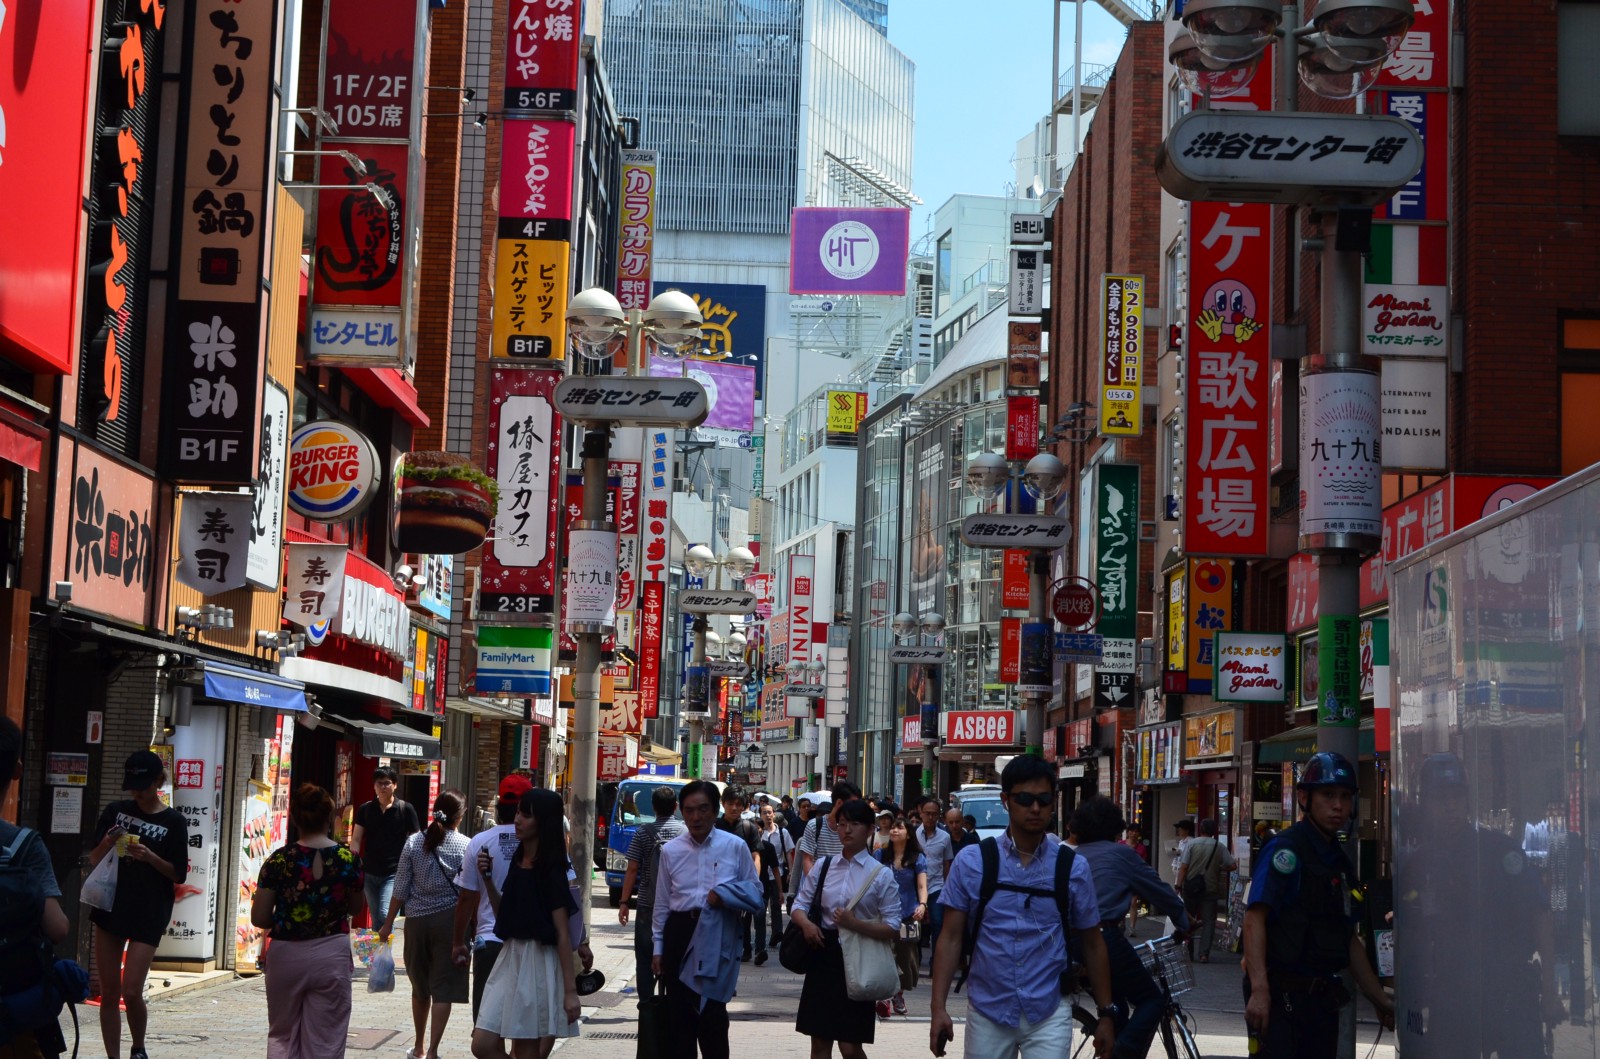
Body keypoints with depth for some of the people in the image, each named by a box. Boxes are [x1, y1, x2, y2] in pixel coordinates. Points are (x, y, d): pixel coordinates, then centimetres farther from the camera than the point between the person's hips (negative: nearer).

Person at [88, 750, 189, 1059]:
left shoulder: (173, 822, -2)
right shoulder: (115, 812, 6)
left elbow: (179, 874, -1)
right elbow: (94, 860, 11)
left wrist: (149, 857, -17)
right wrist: (107, 844, -10)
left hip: (149, 915, -4)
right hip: (110, 907, 4)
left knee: (131, 992, -9)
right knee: (109, 992, 4)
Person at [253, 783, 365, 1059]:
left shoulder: (279, 860, -7)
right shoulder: (348, 858, -6)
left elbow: (258, 918, -5)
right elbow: (356, 908, 9)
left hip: (286, 954, 0)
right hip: (331, 955, 0)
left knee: (282, 1037, 15)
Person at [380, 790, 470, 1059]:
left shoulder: (414, 842, 2)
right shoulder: (464, 845, -5)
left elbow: (400, 889, 2)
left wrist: (388, 923, 9)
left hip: (417, 920, 3)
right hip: (449, 919, -3)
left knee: (420, 987, 17)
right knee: (443, 989, 0)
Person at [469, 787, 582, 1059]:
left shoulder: (552, 871, -10)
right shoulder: (517, 860, 11)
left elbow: (563, 934, -12)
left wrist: (570, 990, -15)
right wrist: (487, 878, 2)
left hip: (539, 963, -7)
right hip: (510, 958, 7)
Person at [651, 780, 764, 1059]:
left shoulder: (735, 846, -1)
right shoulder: (670, 851, 5)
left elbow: (755, 894, 3)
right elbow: (662, 904, 9)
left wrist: (724, 894, -14)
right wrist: (657, 948, 8)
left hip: (717, 937, -3)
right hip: (680, 933, 3)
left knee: (713, 1015, -3)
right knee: (679, 1015, 10)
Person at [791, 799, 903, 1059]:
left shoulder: (882, 875, -4)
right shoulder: (823, 866, 6)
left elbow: (893, 928, -7)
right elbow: (799, 905, 10)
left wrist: (855, 924, -21)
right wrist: (806, 924, -13)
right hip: (823, 956, 3)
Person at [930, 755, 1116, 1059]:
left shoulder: (1073, 868, 0)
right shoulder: (971, 863, -2)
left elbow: (1092, 944, 7)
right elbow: (951, 938, -2)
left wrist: (1106, 1014, 7)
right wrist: (939, 1008, -10)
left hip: (1048, 1015, 0)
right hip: (987, 1014, 1)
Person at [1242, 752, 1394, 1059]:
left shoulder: (1340, 862, 18)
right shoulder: (1285, 850, -9)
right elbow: (1254, 919, -19)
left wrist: (1379, 999, 20)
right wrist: (1259, 989, -28)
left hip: (1321, 998, 8)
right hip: (1280, 997, -8)